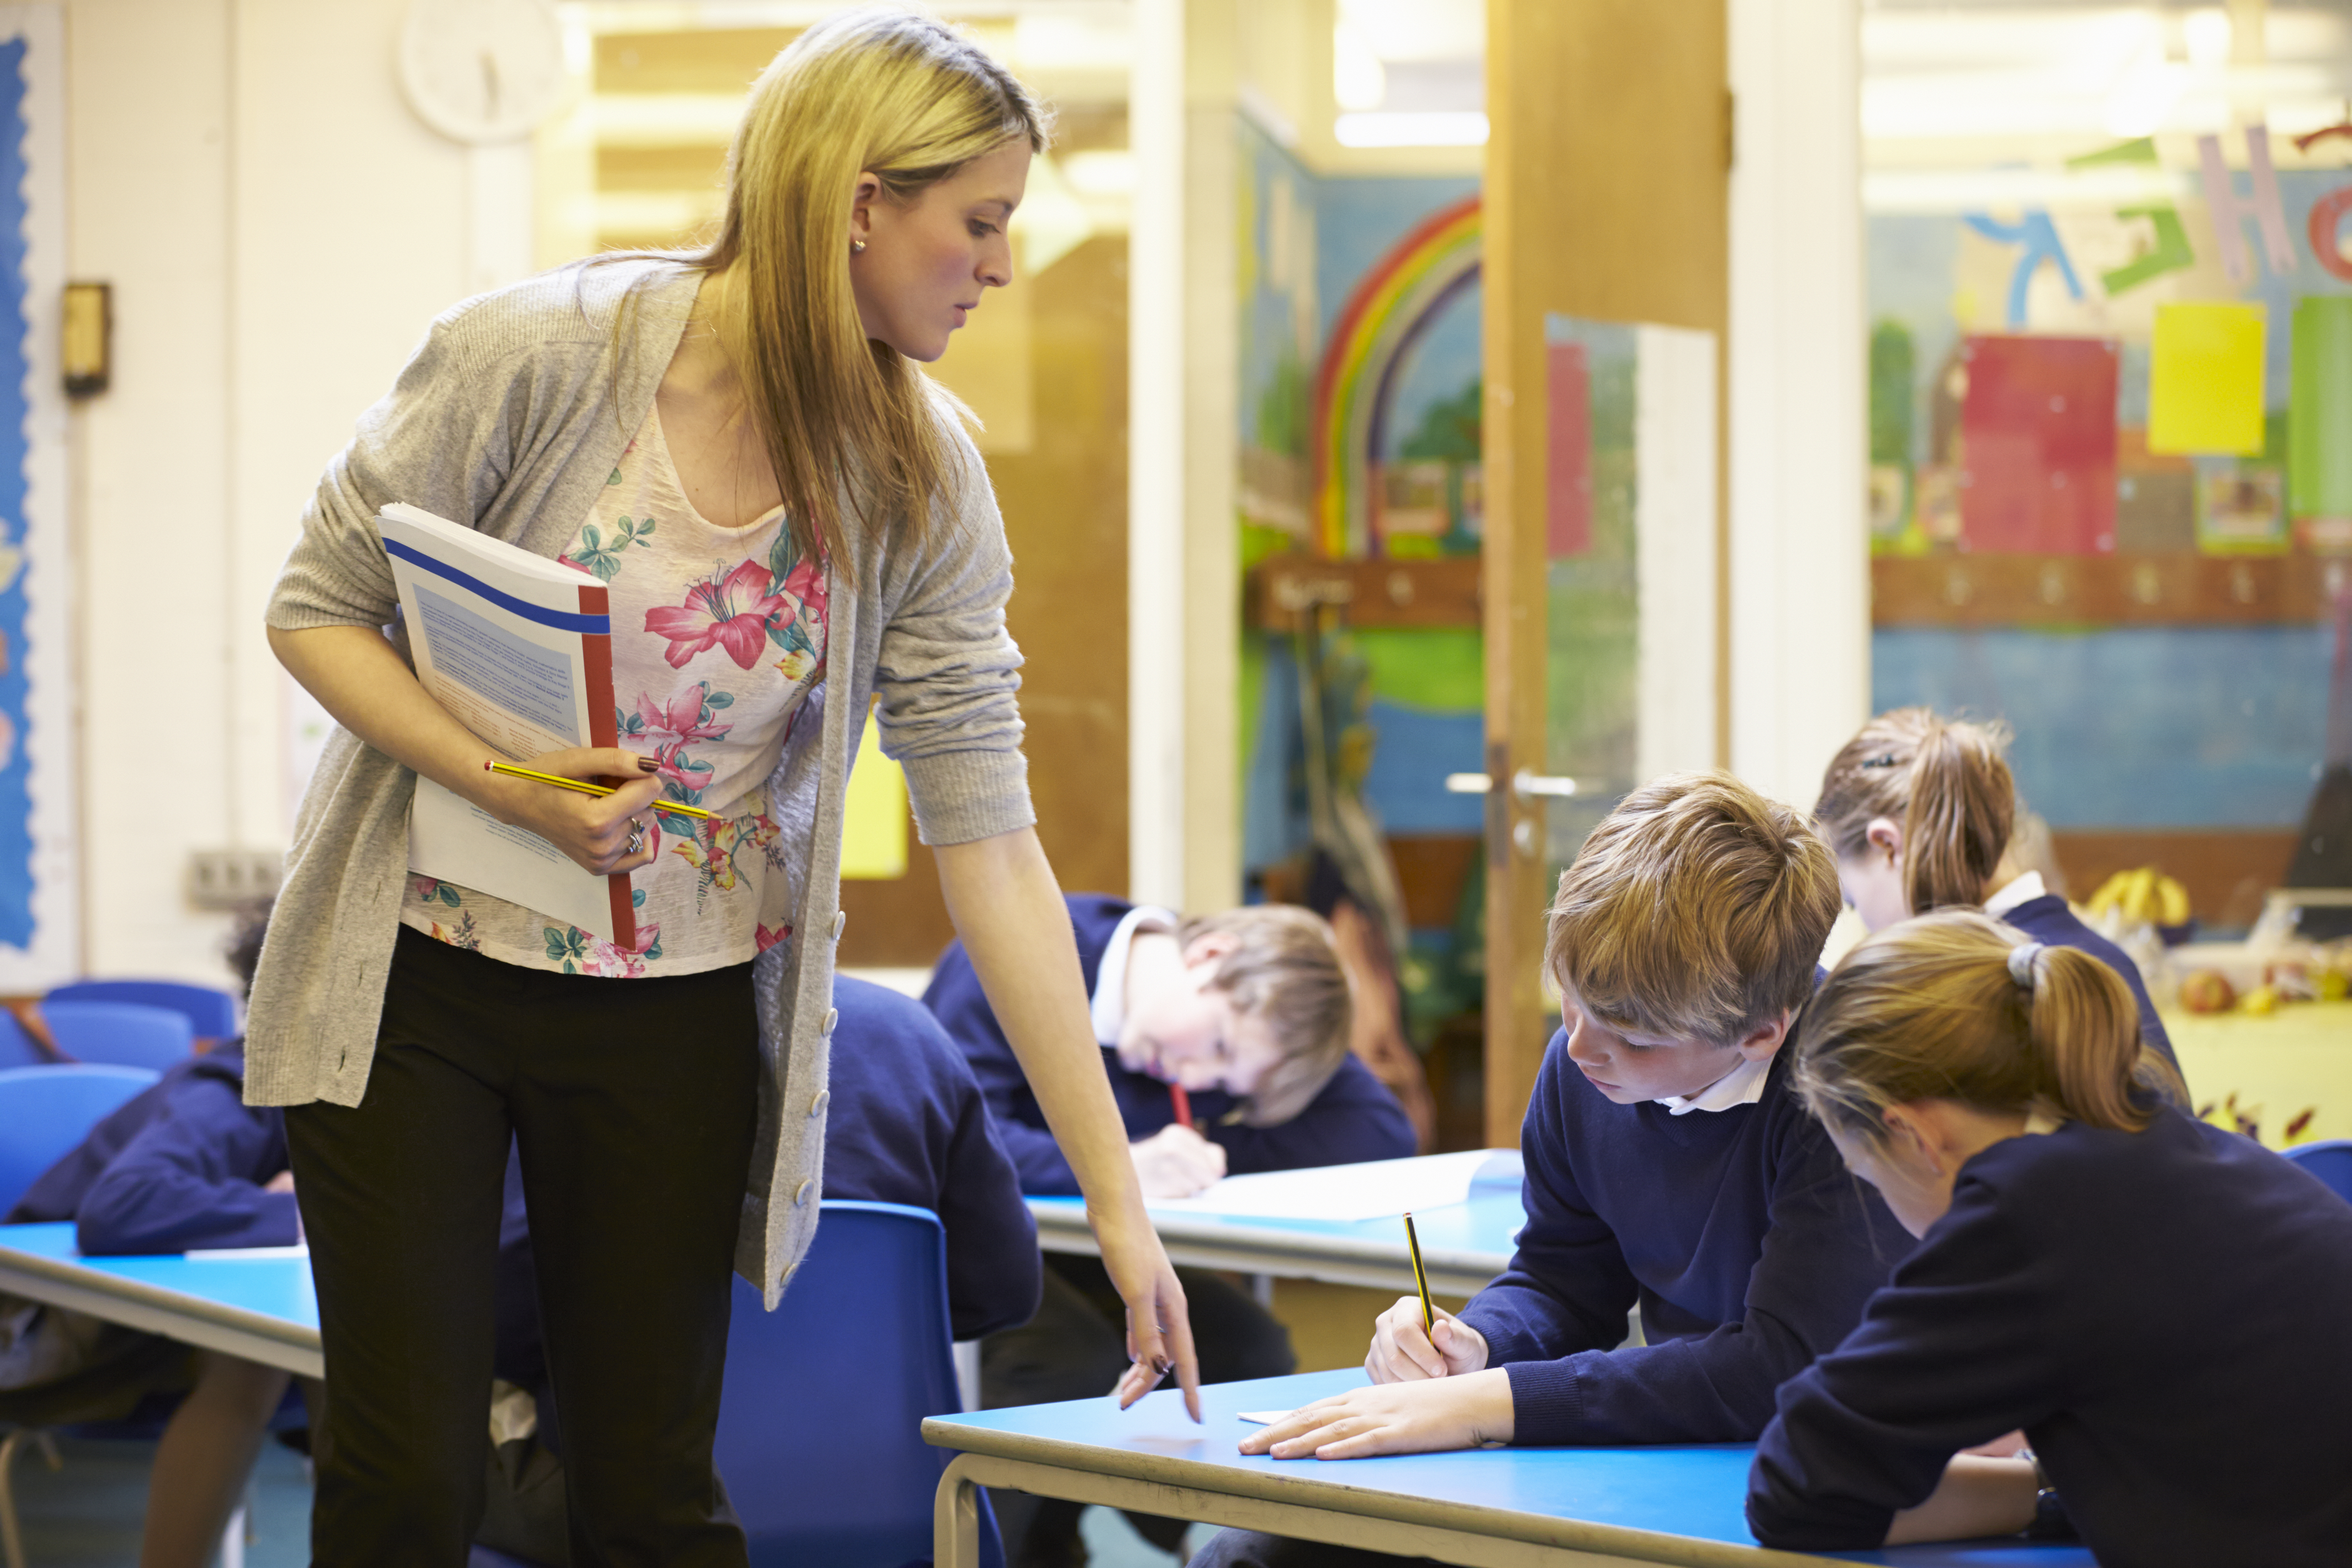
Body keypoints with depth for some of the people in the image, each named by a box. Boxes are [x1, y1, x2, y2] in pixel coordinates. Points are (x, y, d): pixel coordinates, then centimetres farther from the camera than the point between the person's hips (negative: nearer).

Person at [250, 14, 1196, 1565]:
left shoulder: (921, 486, -8)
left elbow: (990, 841, -9)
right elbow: (319, 607, -7)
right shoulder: (540, 353, -18)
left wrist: (1118, 1198, -12)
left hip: (677, 1015, 3)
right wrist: (495, 776, -26)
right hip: (415, 974, -2)